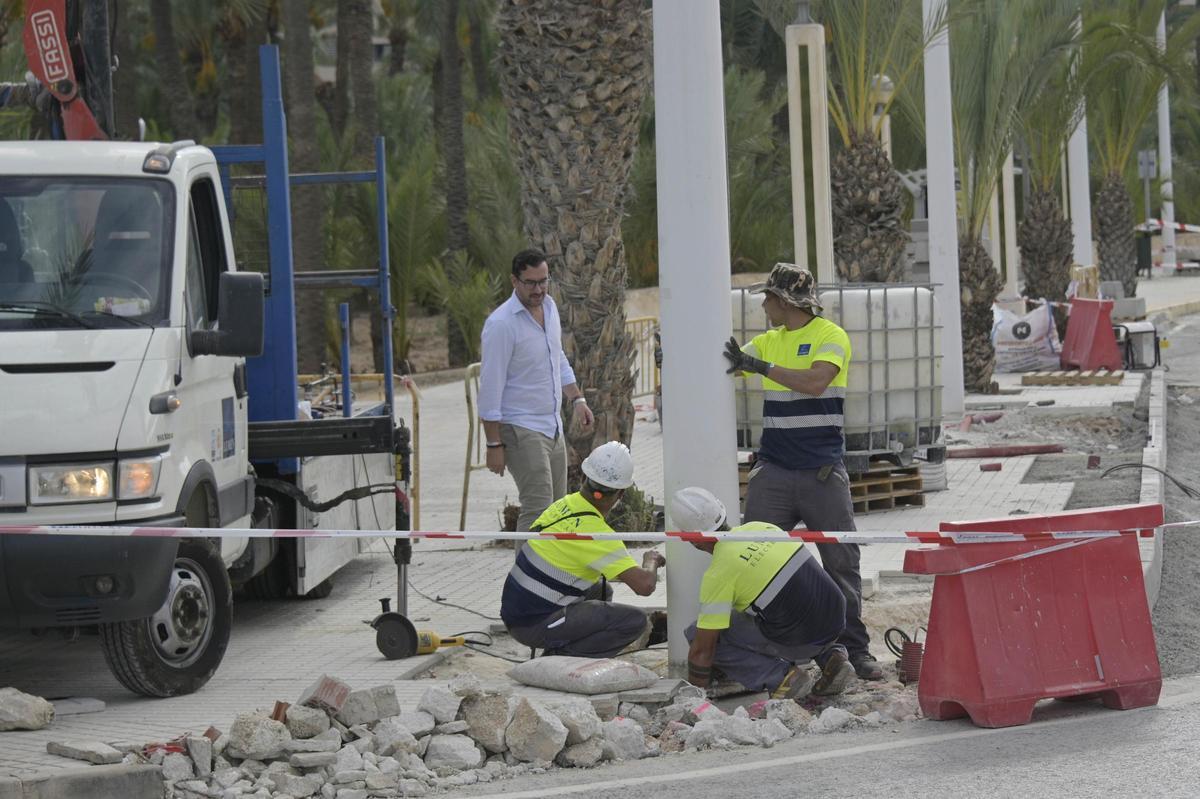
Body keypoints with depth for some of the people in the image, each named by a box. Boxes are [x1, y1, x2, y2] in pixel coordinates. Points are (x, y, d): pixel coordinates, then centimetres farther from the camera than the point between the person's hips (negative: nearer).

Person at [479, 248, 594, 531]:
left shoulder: (549, 306, 9)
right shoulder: (501, 324, -17)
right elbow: (490, 388, -16)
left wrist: (577, 398, 13)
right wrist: (494, 445, -17)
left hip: (553, 427, 8)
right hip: (521, 430, -8)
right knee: (538, 509, -17)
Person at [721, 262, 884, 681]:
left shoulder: (831, 337, -5)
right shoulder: (768, 341, 14)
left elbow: (815, 381, -21)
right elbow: (725, 363, 12)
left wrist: (762, 366, -18)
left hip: (823, 473, -4)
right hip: (772, 471, 5)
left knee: (842, 563, -1)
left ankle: (856, 650, 7)